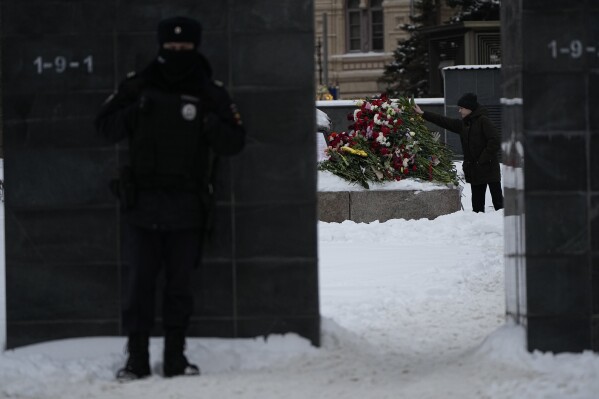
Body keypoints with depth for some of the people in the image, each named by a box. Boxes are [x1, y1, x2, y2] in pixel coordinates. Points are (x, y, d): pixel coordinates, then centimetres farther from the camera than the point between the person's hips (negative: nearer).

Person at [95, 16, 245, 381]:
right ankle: (137, 358, 5)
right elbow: (106, 126, 7)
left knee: (180, 285, 5)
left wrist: (209, 124, -18)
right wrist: (132, 113, -12)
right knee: (140, 282, 0)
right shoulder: (138, 87, 5)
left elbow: (235, 141, 1)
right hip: (142, 201, 0)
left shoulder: (211, 93, 4)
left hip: (186, 205, 0)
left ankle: (176, 356, 13)